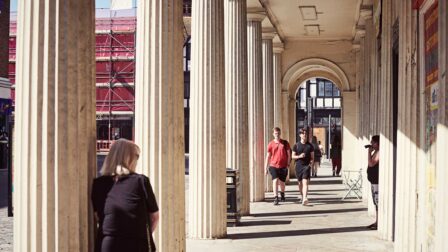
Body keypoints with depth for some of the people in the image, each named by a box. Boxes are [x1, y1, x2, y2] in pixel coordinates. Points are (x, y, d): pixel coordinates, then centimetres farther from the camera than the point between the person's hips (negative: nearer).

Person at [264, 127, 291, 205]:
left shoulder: (285, 143, 2)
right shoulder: (271, 144, 1)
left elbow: (289, 154, 6)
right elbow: (268, 156, 5)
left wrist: (288, 164, -2)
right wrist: (266, 168, 3)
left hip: (283, 166, 1)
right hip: (273, 166, -1)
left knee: (282, 182, 11)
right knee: (275, 180, -17)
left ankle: (282, 195, 39)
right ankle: (275, 198, -16)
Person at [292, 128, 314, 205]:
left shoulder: (310, 145, 5)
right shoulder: (296, 145, 4)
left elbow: (312, 157, 10)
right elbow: (293, 156, 6)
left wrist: (311, 163, -10)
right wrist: (299, 156, -13)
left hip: (306, 166, -2)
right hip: (298, 166, 2)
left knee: (305, 182, -16)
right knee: (300, 183, 12)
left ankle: (305, 199, -27)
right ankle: (302, 196, 34)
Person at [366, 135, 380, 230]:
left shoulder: (379, 152, -16)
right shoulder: (375, 152, 17)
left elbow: (371, 163, -23)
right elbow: (370, 164, 23)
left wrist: (369, 152, -17)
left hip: (377, 181, -11)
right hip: (374, 180, 11)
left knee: (378, 202, -8)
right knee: (376, 202, 14)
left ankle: (379, 223, -6)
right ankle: (377, 222, 21)